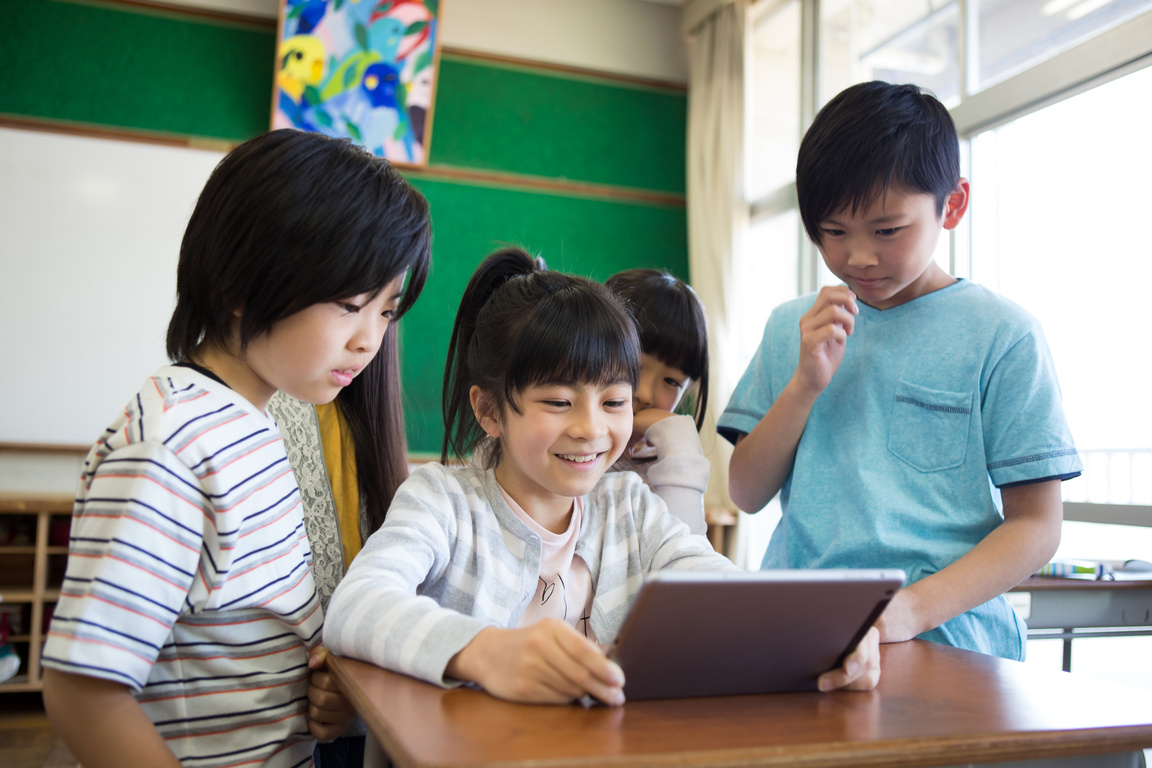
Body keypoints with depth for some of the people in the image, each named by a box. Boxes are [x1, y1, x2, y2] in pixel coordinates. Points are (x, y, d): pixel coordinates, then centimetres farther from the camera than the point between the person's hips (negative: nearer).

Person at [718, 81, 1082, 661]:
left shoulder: (1001, 335, 0)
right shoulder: (792, 328, 11)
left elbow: (1036, 525, 0)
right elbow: (747, 495, 9)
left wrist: (918, 608, -15)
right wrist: (806, 384, -5)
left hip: (944, 644, -3)